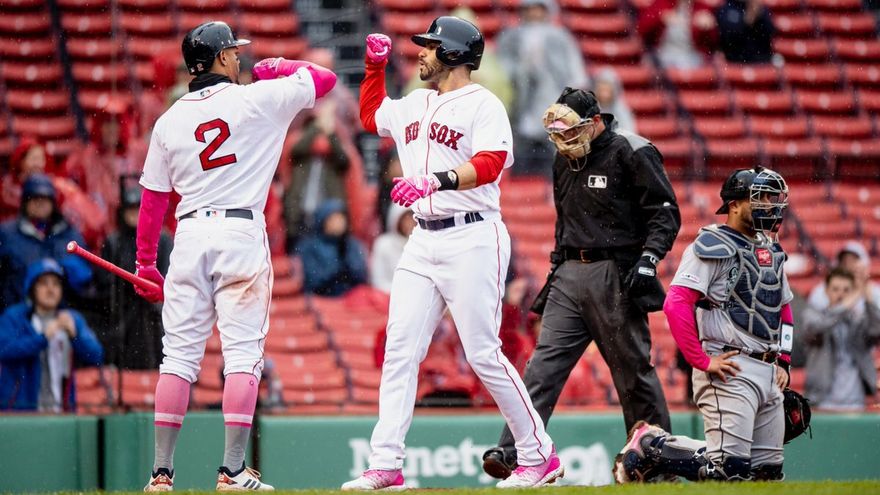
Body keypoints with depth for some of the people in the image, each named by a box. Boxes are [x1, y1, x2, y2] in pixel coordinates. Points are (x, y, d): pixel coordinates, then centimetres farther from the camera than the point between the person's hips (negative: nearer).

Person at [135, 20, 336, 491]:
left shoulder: (170, 120, 9)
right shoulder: (258, 99, 0)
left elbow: (153, 199, 10)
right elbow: (324, 77, 8)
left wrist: (145, 263, 17)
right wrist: (274, 68, 24)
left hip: (190, 235, 3)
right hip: (241, 232, -3)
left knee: (179, 354, 5)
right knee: (242, 353, -3)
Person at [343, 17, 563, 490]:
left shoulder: (482, 105, -6)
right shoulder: (414, 105, 18)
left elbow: (489, 165, -21)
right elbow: (370, 114, 37)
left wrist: (436, 181, -35)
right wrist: (375, 65, 24)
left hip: (473, 238, -7)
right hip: (424, 240, 7)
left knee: (483, 354, -8)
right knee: (399, 349, -3)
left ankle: (539, 456, 3)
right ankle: (385, 465, -5)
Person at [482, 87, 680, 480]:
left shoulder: (631, 154, -7)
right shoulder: (565, 160, 16)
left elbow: (666, 212, -8)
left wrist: (649, 257, -20)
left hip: (615, 275, -6)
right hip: (570, 274, 6)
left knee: (632, 368, -2)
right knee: (543, 365, -4)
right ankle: (511, 453, -12)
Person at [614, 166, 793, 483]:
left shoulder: (771, 251, 19)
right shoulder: (713, 247, -8)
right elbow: (676, 304, -17)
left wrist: (783, 361, 18)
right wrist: (702, 361, -19)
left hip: (769, 373, 9)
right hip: (729, 370, -9)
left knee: (767, 470, 7)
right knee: (729, 467, -18)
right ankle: (650, 447, 3)